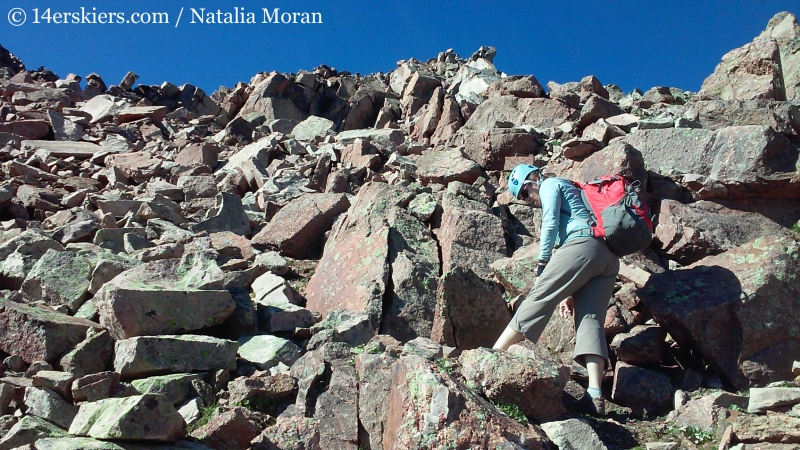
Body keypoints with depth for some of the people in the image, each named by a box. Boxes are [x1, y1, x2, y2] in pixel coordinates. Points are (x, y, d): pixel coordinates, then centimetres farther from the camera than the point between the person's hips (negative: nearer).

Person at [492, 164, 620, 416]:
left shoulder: (550, 185, 14)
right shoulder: (571, 190, 39)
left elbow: (550, 225, -3)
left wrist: (542, 263, 4)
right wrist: (567, 291, 25)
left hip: (583, 245, -8)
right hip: (609, 256, 8)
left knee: (538, 299, -8)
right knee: (590, 319, -6)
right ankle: (596, 395, -20)